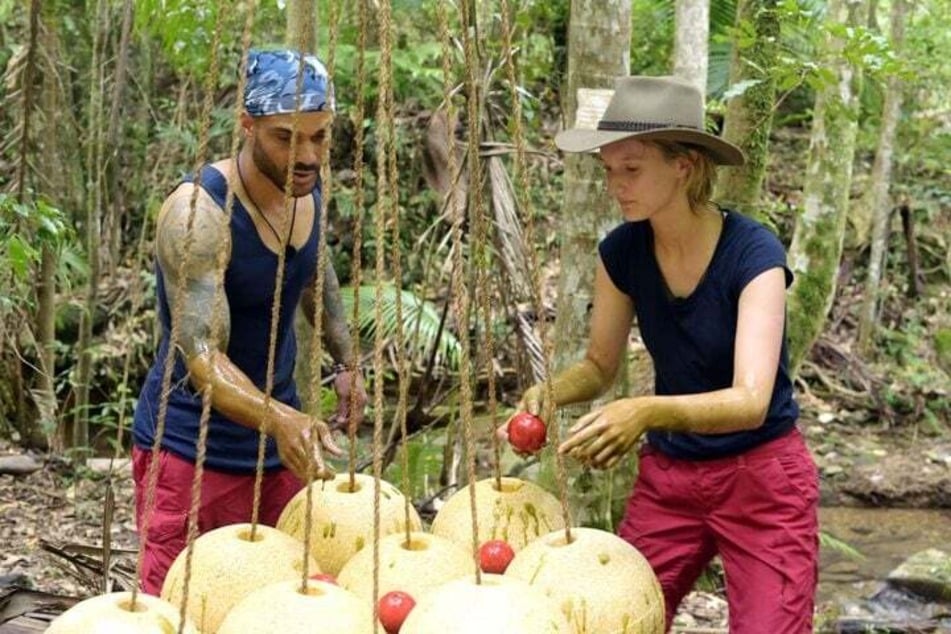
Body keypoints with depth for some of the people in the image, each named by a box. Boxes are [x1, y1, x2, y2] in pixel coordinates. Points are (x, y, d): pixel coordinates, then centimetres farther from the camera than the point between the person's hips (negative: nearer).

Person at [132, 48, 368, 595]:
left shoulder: (309, 187, -1)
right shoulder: (199, 212, -24)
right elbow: (201, 353, -32)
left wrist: (347, 362, 14)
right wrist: (280, 420, -47)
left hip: (279, 434, 7)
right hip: (194, 449, -7)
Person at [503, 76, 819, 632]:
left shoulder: (752, 252, -21)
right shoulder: (622, 252, -7)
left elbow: (751, 401, -30)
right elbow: (601, 366, 7)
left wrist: (648, 411, -47)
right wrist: (551, 392, -16)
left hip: (762, 481, -4)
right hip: (668, 475, 4)